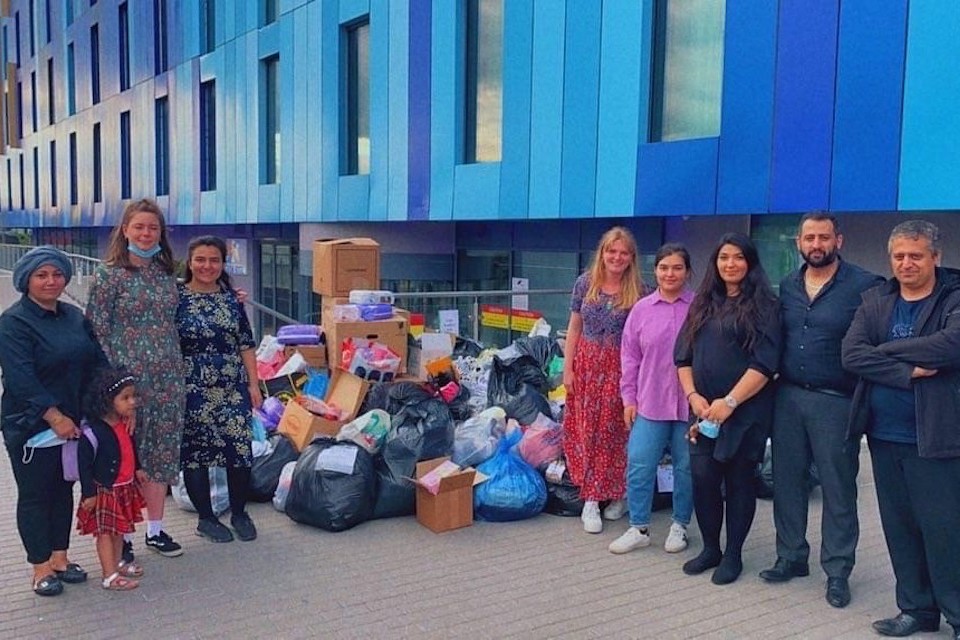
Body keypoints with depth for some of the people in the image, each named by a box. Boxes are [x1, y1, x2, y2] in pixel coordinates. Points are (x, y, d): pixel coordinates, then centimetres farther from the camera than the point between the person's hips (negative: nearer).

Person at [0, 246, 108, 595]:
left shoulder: (74, 316, 9)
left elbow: (98, 361, 11)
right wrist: (54, 416, -22)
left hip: (72, 422, 6)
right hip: (32, 426, -6)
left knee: (63, 490, 14)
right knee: (35, 495, 5)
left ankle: (60, 558, 26)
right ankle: (41, 568, 15)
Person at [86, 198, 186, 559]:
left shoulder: (166, 273, 9)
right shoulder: (110, 275, -5)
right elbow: (96, 330, -7)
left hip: (167, 379, 5)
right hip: (127, 378, -5)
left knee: (162, 451, 10)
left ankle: (155, 529, 23)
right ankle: (121, 535, 15)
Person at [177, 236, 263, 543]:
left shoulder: (232, 298, 7)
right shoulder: (176, 298, -3)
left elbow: (246, 345, 9)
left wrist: (253, 384, 5)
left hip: (233, 389, 3)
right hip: (193, 391, -3)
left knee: (240, 449, 2)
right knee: (195, 453, 5)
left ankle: (239, 513, 22)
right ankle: (206, 518, 22)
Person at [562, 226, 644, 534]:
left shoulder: (638, 291, -3)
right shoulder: (585, 283, 2)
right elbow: (574, 328, 6)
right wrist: (568, 368, 2)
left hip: (619, 368, -1)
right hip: (587, 365, 2)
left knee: (614, 432, 4)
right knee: (587, 431, 4)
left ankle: (616, 495, 20)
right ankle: (591, 500, 10)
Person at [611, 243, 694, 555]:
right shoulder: (641, 309, 4)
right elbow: (630, 357, 8)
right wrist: (629, 398, 5)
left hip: (690, 404, -1)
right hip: (649, 403, 2)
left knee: (686, 467, 10)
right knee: (639, 465, 2)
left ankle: (680, 525, 28)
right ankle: (639, 527, 16)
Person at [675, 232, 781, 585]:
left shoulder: (763, 306, -4)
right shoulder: (703, 304, 12)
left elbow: (764, 364, -13)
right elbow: (683, 356, 10)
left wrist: (730, 401, -19)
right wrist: (693, 396, -5)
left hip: (746, 410, -4)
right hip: (704, 410, 4)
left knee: (739, 480, 6)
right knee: (703, 479, 3)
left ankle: (733, 555, 20)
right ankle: (710, 549, 22)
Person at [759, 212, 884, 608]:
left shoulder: (864, 286, -7)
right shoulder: (787, 287, 9)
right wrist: (774, 380, 7)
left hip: (835, 401, -5)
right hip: (788, 397, 5)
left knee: (838, 489, 5)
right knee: (787, 481, 11)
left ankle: (838, 571, 18)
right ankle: (791, 557, 26)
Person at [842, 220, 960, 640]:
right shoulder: (875, 300, 8)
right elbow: (851, 354, -5)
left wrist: (885, 350, -15)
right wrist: (908, 373, -17)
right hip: (884, 435, 5)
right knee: (899, 527, 13)